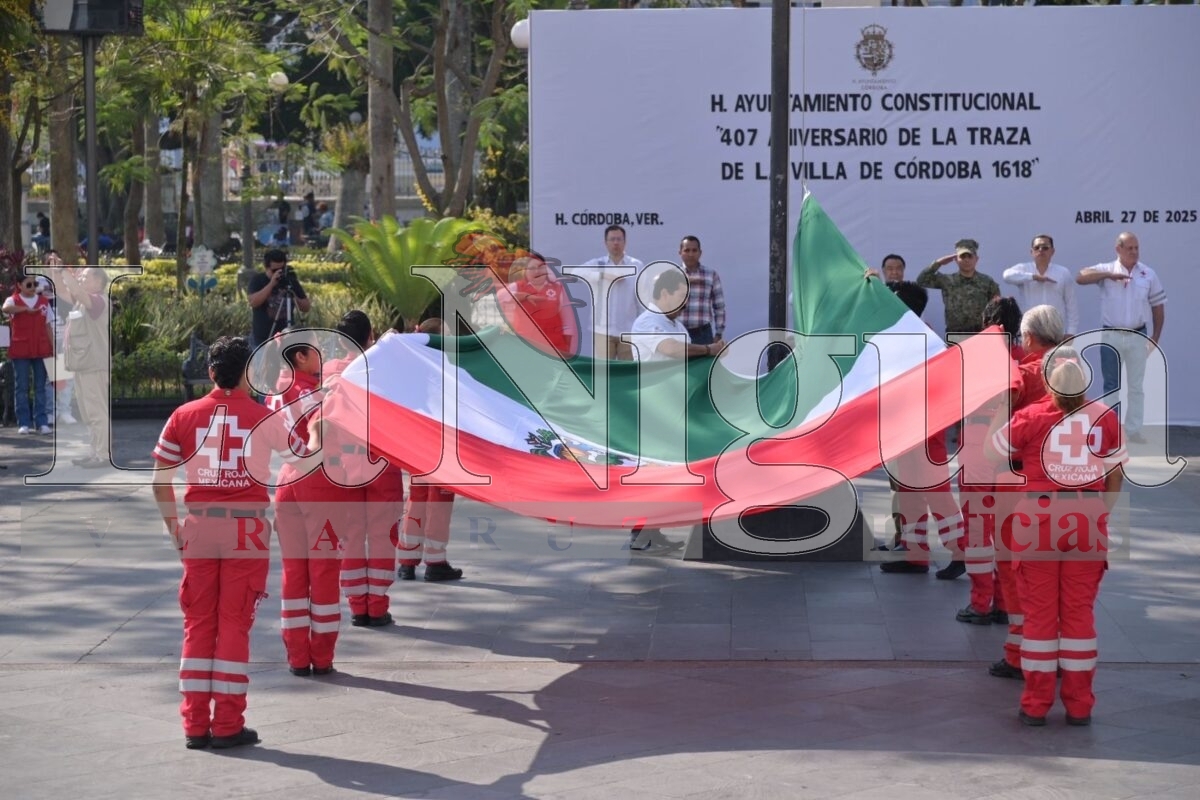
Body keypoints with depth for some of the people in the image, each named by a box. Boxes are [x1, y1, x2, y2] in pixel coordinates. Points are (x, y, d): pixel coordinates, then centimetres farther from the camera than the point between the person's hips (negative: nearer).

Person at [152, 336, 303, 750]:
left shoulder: (185, 416, 1)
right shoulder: (264, 417, -3)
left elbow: (160, 477, 1)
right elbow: (298, 453, 15)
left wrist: (172, 524, 10)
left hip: (199, 527, 2)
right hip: (246, 529, -2)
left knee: (198, 624, 9)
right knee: (235, 624, 3)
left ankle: (195, 724, 9)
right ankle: (227, 725, 4)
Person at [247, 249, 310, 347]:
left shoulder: (290, 280, 4)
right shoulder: (257, 280, -2)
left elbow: (306, 307, 2)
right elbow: (253, 302, -20)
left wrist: (294, 296, -18)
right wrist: (271, 284, -26)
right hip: (262, 341, -2)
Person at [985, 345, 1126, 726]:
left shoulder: (1030, 418, -9)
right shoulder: (1105, 417, -3)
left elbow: (991, 453, 4)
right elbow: (1115, 476, 4)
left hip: (1038, 521, -1)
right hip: (1087, 524, 1)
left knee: (1040, 612, 7)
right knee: (1080, 612, 10)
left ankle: (1036, 704, 12)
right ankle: (1079, 705, 14)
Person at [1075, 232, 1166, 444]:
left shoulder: (1149, 275, 2)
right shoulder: (1106, 270, -4)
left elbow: (1158, 306, 8)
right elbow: (1080, 278, -19)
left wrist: (1155, 337, 5)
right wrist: (1109, 275, -28)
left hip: (1137, 336, 2)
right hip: (1111, 336, -2)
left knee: (1136, 386, 7)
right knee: (1111, 385, 6)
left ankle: (1133, 430, 13)